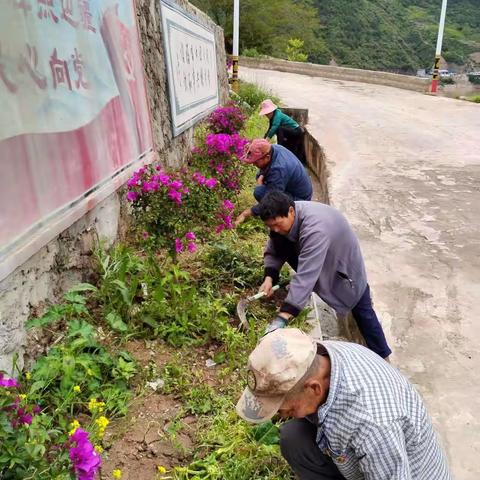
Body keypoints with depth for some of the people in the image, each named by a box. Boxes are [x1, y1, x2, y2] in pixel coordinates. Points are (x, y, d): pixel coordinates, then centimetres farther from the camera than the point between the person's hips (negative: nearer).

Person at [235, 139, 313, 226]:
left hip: (299, 199, -10)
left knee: (259, 192, -26)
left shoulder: (278, 170, -34)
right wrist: (260, 177, -7)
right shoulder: (274, 148, -8)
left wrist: (246, 213, -26)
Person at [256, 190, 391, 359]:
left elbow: (306, 275, -50)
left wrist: (282, 318, -53)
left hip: (345, 261, -6)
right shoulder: (284, 216, -21)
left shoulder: (315, 229, -44)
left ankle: (381, 356, 23)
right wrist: (269, 277, -30)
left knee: (361, 310, 4)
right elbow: (273, 250, -10)